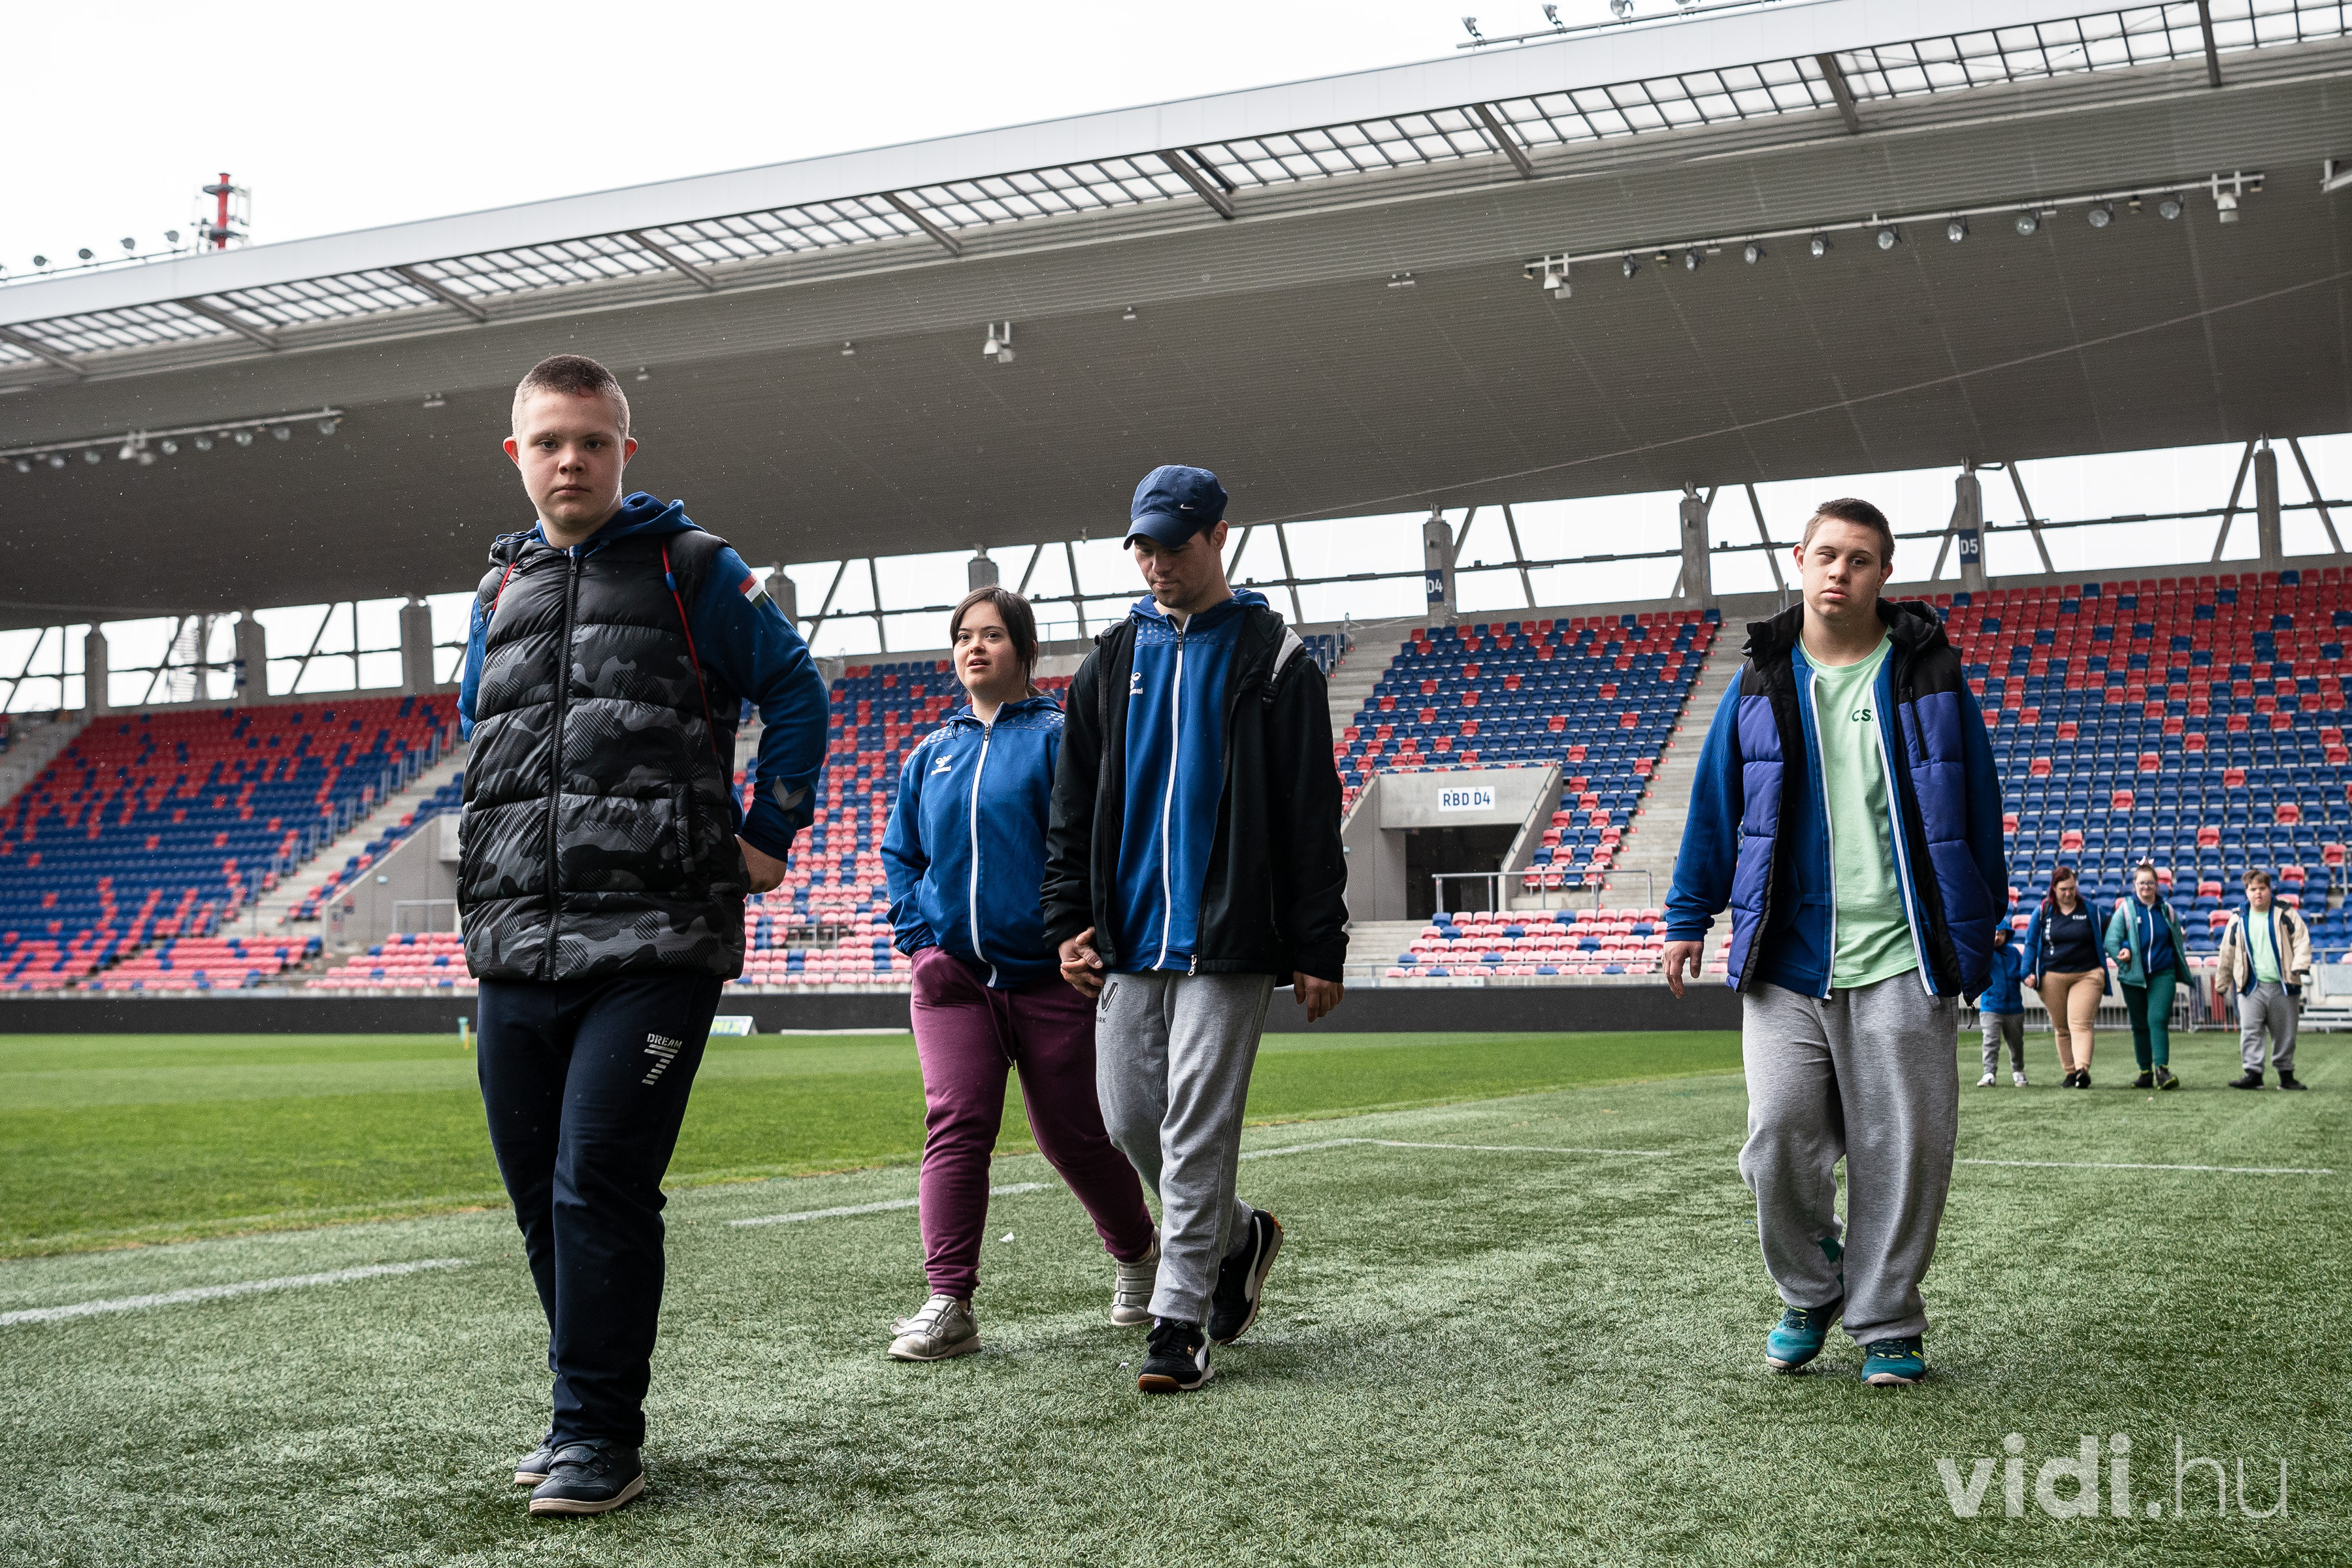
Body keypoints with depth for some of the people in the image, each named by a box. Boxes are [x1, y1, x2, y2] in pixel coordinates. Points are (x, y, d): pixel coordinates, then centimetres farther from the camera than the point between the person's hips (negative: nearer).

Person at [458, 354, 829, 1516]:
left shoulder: (693, 570, 3)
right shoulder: (501, 590, 18)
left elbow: (795, 690, 4)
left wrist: (766, 839, 1)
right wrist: (501, 874, 18)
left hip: (653, 944, -5)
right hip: (515, 951, 6)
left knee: (600, 1183, -9)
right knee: (538, 1190, 9)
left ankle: (599, 1432, 1)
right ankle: (588, 1405, 24)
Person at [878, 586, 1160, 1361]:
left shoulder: (1056, 738, -1)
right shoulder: (930, 755, 13)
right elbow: (899, 855, 19)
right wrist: (921, 936, 6)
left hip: (1046, 972, -3)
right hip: (952, 975, 3)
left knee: (1073, 1134, 6)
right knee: (955, 1126, -8)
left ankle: (1138, 1253, 31)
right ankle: (949, 1304, -7)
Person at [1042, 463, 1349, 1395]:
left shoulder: (1272, 660, 1)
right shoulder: (1112, 661, 14)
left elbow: (1313, 817, -3)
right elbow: (1073, 808, 16)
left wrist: (1320, 950, -8)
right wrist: (1068, 919, 5)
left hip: (1229, 938, -5)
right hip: (1128, 938, 5)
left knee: (1198, 1126, -8)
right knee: (1128, 1117, 6)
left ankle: (1181, 1322, -1)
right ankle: (1237, 1236, 30)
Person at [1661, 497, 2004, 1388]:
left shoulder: (1928, 676, 5)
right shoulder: (1762, 683, 9)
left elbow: (1978, 805, 9)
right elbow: (1715, 805, 13)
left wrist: (1979, 930, 9)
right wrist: (1689, 916, 12)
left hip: (1901, 959, -1)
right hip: (1785, 962, 1)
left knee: (1900, 1149, 2)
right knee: (1778, 1142, -4)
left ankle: (1887, 1326, 18)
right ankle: (1809, 1295, 21)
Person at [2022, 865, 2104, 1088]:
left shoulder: (2089, 910, 6)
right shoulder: (2043, 912, 6)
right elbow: (2031, 943, 9)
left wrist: (2103, 972, 12)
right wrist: (2029, 972, -2)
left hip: (2087, 976, -2)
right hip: (2053, 977, 2)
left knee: (2081, 1024, -15)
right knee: (2061, 1028, 5)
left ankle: (2083, 1069, -27)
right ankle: (2070, 1072, 12)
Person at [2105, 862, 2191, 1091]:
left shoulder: (2166, 909, 7)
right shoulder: (2125, 909, 1)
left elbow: (2178, 940, 17)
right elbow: (2111, 940, -4)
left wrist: (2180, 971, 13)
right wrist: (2121, 954, -23)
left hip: (2162, 975, -1)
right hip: (2134, 977, 1)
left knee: (2158, 1019, -17)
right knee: (2140, 1025, 8)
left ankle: (2162, 1070, -22)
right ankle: (2146, 1073, 17)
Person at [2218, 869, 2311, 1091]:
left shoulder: (2286, 914, 3)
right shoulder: (2238, 919, 8)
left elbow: (2302, 941, -1)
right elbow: (2228, 951, 16)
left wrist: (2301, 967, -16)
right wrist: (2223, 981, 21)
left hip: (2283, 986, -1)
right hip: (2251, 987, 1)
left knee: (2285, 1033, 6)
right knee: (2249, 1031, -9)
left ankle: (2286, 1075, 17)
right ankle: (2253, 1073, -10)